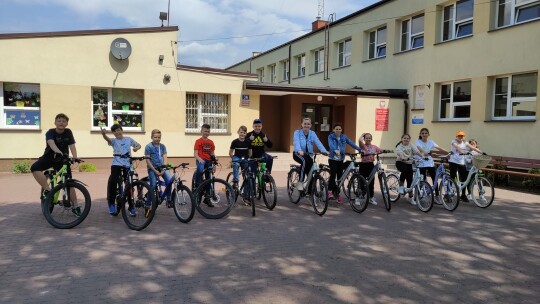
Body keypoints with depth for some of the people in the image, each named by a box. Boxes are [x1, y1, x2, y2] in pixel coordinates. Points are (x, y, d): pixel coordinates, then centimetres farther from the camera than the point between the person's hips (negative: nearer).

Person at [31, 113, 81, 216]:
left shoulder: (68, 132, -7)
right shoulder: (50, 132, -16)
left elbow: (72, 145, -17)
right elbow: (51, 143, -37)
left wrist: (75, 157, -36)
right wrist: (57, 151, -59)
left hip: (62, 159, 1)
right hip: (49, 157, -1)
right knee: (34, 168, -31)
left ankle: (75, 207, 2)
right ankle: (47, 190, -20)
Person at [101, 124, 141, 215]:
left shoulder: (128, 139, 11)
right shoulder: (114, 141, 4)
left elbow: (138, 145, 19)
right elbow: (107, 139, -19)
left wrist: (136, 148, -6)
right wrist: (104, 134, -43)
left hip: (127, 164, 2)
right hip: (116, 164, -1)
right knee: (112, 181, -20)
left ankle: (131, 207, 16)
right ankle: (111, 203, -1)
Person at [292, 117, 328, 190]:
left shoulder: (312, 133, 2)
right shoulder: (297, 132, -7)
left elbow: (318, 142, -14)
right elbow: (296, 142, -26)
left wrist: (324, 150, -34)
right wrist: (299, 150, -48)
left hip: (308, 154, 4)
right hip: (298, 153, -4)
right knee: (304, 161, -34)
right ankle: (300, 182, -27)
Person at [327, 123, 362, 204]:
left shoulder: (344, 137, 7)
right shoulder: (331, 137, -4)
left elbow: (351, 143, -2)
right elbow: (331, 144, -23)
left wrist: (360, 149, -14)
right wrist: (335, 150, -44)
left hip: (341, 160, 4)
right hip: (333, 159, -4)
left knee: (340, 177, 4)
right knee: (333, 175, -16)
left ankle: (337, 194, 15)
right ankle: (330, 190, 1)